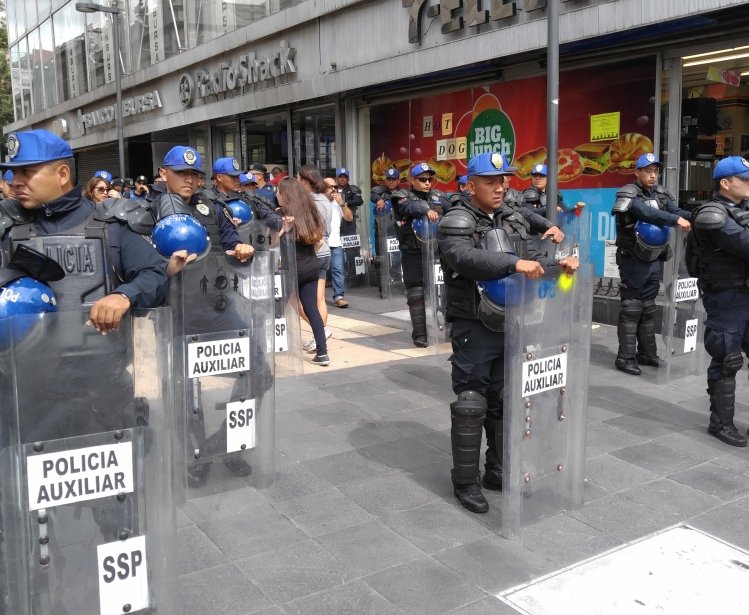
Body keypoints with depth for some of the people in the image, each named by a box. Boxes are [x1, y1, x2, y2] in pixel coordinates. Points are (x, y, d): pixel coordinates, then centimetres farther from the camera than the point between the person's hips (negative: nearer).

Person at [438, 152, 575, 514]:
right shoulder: (456, 223, -11)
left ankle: (498, 472, 31)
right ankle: (466, 482, 13)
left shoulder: (513, 219, 11)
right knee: (471, 405, 0)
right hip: (474, 329, -7)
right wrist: (515, 263, -40)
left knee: (504, 402, 16)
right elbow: (466, 259, -30)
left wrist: (565, 257, -9)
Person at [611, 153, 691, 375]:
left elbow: (676, 210, -5)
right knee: (631, 309, -5)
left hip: (654, 261, 7)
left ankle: (647, 353, 23)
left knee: (648, 309, 14)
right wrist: (676, 220, -38)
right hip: (633, 261, -6)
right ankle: (625, 358, -1)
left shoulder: (661, 193, 9)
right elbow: (647, 212, -29)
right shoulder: (628, 194, -12)